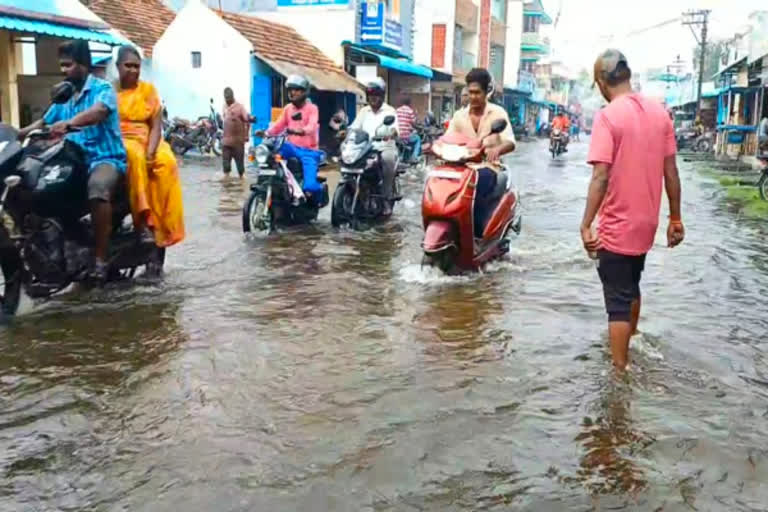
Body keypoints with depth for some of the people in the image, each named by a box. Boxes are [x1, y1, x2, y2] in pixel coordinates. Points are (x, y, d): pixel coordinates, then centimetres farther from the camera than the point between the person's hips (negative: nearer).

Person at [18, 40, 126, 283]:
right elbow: (43, 123, 21)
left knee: (98, 188, -38)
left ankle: (100, 258, -34)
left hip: (106, 158, -7)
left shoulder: (102, 89, -3)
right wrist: (16, 134, 3)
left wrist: (69, 123, -43)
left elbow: (98, 111, -25)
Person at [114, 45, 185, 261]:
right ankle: (142, 220, -39)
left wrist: (150, 152, -16)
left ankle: (159, 226, -30)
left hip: (147, 143, 2)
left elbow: (156, 126, 2)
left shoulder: (148, 90, 9)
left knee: (167, 162, -31)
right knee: (133, 157, -37)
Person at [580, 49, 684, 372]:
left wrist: (586, 225, -20)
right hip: (646, 223, 7)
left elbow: (601, 177, -22)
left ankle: (620, 371, 7)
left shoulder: (607, 117, -15)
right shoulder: (659, 112, 3)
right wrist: (675, 219, 11)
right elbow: (671, 173, 4)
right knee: (631, 288, 26)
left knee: (618, 302, 1)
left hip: (616, 227, -7)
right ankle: (629, 348, 45)